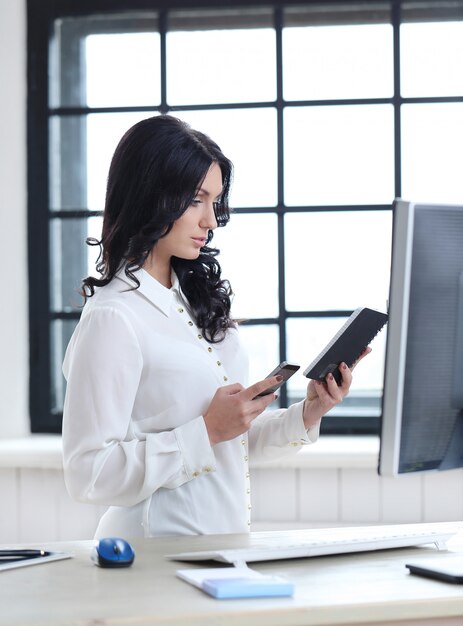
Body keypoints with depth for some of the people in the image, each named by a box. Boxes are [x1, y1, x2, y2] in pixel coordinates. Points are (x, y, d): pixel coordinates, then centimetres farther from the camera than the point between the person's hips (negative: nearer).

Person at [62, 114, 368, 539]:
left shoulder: (198, 300, 13)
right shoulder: (111, 318, -12)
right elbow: (88, 474, -17)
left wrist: (307, 414, 3)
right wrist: (207, 430, -17)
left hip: (228, 538, 8)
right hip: (160, 551, -7)